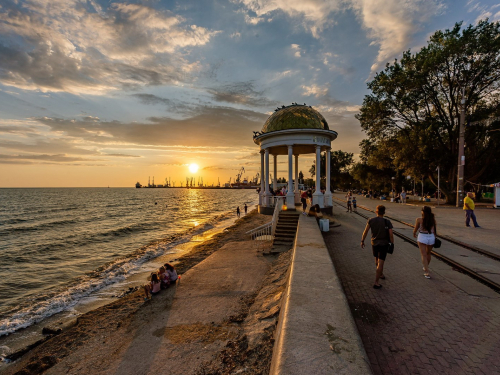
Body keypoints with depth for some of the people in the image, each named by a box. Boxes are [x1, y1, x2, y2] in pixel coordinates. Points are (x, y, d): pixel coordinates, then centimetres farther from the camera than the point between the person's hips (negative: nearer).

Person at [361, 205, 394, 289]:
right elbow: (391, 235, -14)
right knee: (380, 264, 1)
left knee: (377, 261, 27)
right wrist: (392, 244, 2)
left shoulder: (371, 220, -8)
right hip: (384, 244, -3)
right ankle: (376, 283, 1)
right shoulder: (387, 222, -13)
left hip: (374, 243, 3)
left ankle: (381, 274, 47)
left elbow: (365, 232, -6)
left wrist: (362, 241, 5)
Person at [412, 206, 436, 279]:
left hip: (422, 237, -4)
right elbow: (434, 230, 0)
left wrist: (414, 234, 18)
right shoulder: (433, 219, -6)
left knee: (424, 255, 3)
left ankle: (427, 273, -2)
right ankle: (426, 268, 42)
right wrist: (435, 237, 14)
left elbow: (415, 229, -2)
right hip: (431, 237, 4)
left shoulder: (419, 220, -14)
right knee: (428, 254, 23)